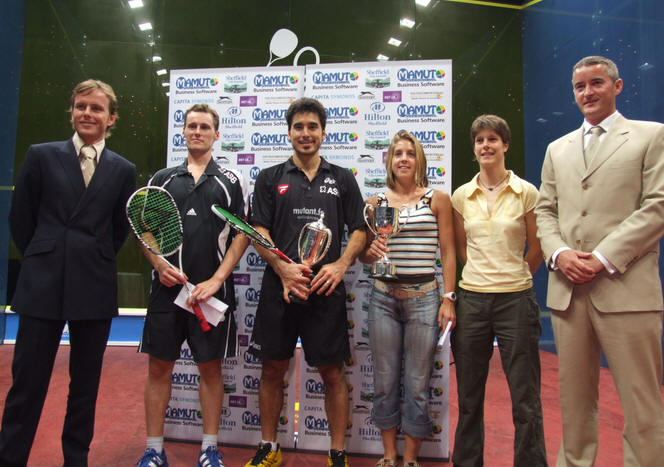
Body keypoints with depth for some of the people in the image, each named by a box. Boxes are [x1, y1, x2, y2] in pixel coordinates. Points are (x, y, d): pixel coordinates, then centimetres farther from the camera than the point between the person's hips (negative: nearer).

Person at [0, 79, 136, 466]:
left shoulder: (124, 170, 5)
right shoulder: (41, 156, 3)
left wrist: (95, 261, 5)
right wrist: (43, 260, 7)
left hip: (95, 290, 1)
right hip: (43, 288, -1)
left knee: (86, 382, 13)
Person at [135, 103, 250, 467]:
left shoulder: (231, 180, 5)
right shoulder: (162, 179, 11)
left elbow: (242, 234, 0)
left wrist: (215, 280, -9)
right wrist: (159, 264, -8)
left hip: (213, 290, -2)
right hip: (166, 287, 2)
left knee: (210, 368, 6)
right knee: (159, 367, 7)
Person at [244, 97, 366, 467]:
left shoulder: (342, 179, 9)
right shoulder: (270, 178, 9)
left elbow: (360, 230, 7)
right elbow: (259, 232, 3)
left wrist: (340, 265, -11)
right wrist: (282, 267, -13)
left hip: (327, 290, 0)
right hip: (279, 288, 1)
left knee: (333, 372, 5)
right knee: (273, 369, 11)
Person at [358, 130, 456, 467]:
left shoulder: (438, 199, 3)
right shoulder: (375, 202, 7)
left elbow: (448, 252, 2)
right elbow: (363, 253, 12)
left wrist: (448, 299, -4)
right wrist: (371, 251, -11)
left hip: (424, 297, -1)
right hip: (383, 297, 2)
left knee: (417, 385, 6)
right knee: (384, 382, 10)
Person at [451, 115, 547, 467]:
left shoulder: (526, 192, -1)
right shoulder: (461, 196, 6)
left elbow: (536, 251, 6)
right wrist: (484, 277, 12)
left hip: (515, 300, -2)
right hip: (471, 300, 3)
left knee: (525, 399, 3)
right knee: (468, 395, 12)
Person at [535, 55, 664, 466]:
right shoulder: (558, 149, 19)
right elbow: (545, 211, 15)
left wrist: (604, 257, -13)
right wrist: (559, 253, -4)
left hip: (625, 289, -4)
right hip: (568, 290, 4)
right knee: (574, 399, 12)